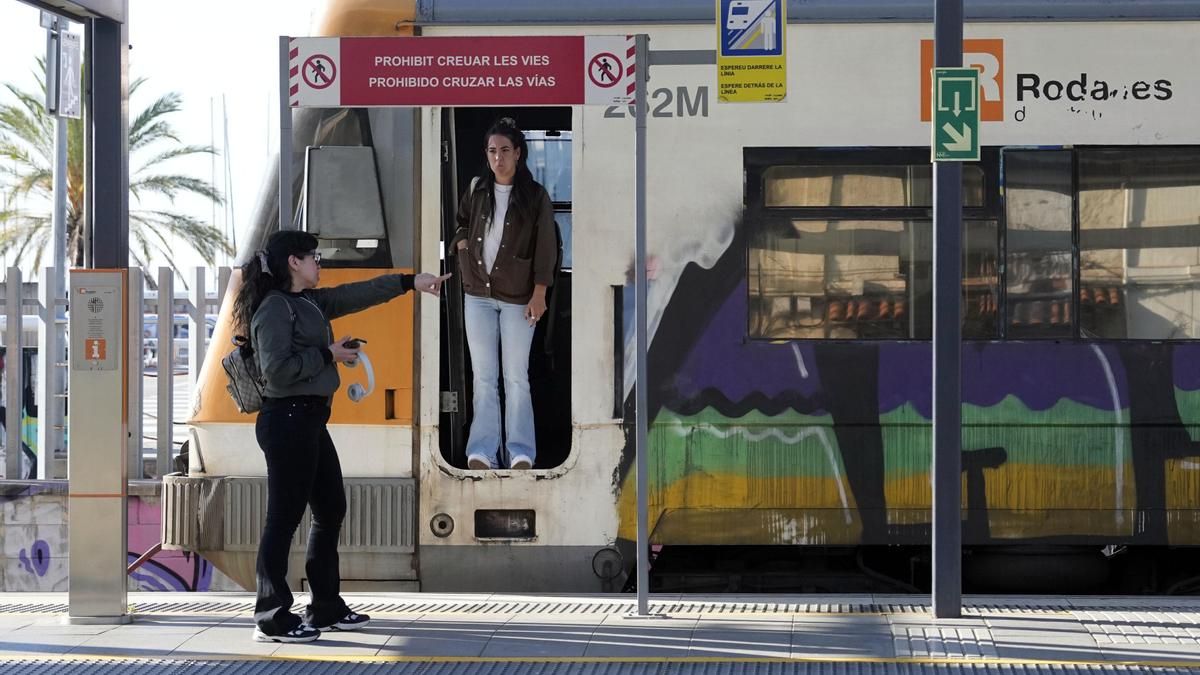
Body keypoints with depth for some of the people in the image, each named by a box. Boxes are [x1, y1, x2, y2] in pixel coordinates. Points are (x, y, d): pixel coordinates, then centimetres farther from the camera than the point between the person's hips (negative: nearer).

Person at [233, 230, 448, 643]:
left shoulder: (310, 303, 14)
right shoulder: (275, 307, -13)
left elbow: (359, 295, 22)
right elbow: (277, 367, -22)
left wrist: (411, 282, 20)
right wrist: (328, 354, -13)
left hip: (310, 420, 10)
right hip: (287, 419, -10)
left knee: (331, 509, 16)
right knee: (285, 516, -7)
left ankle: (326, 608, 25)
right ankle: (271, 617, -2)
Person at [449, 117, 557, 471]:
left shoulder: (535, 196, -6)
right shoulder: (477, 189, 5)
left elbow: (546, 248, -6)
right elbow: (461, 221, 24)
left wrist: (539, 292, -11)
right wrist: (461, 242, 3)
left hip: (518, 298, -4)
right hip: (477, 295, 4)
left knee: (516, 377, 0)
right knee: (484, 377, 4)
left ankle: (521, 453, 3)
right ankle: (483, 452, 3)